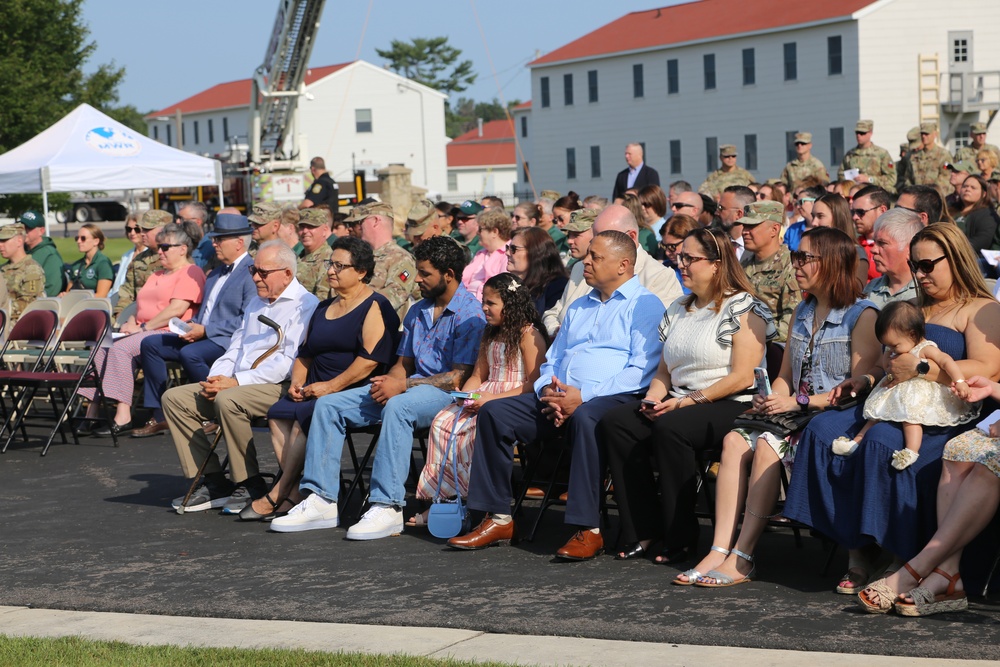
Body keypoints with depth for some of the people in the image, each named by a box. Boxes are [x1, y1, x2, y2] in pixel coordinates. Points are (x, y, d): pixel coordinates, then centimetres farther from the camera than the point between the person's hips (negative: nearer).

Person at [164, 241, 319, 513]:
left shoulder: (305, 305, -8)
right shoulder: (256, 304, 22)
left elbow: (288, 361, -18)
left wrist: (237, 381, -21)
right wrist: (216, 378, 0)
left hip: (278, 387, -9)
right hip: (236, 384, 9)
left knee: (227, 401, -36)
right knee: (174, 398, -4)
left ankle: (251, 485, -20)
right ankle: (213, 481, -6)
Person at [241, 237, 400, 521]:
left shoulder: (375, 307, -4)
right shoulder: (324, 308, 22)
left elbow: (371, 359, -16)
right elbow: (305, 352, 25)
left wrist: (331, 386, -18)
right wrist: (297, 382, 5)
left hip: (354, 392, -8)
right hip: (316, 392, 8)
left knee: (305, 416, -28)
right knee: (279, 413, -19)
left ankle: (278, 495, -20)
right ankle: (294, 493, -23)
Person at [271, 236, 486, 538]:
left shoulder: (470, 314, -9)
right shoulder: (417, 311, 19)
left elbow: (460, 377, -16)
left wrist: (403, 384, -19)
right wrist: (388, 380, -3)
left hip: (446, 392, -9)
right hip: (408, 387, 9)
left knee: (398, 406, -41)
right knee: (328, 405, -6)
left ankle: (388, 507, -40)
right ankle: (321, 500, -11)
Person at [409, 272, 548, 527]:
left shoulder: (529, 334, -8)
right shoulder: (490, 335, 21)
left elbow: (534, 383, -15)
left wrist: (493, 398, -20)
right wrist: (464, 396, 4)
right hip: (484, 399, 8)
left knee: (472, 432, -31)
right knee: (442, 422, -14)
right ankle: (441, 495, -13)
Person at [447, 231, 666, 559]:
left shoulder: (645, 305, 1)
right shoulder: (579, 307, 26)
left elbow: (643, 370, -12)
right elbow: (552, 360, 27)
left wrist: (583, 395, -19)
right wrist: (548, 390, 1)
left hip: (611, 398, -7)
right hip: (559, 397, 8)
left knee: (584, 417, -40)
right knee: (494, 412, -10)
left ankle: (589, 530, -36)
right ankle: (499, 519, -8)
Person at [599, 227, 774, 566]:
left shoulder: (743, 308, -4)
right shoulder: (678, 310, 21)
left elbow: (742, 377, -14)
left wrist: (687, 401, -17)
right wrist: (653, 397, 0)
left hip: (731, 406, -8)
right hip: (679, 402, 8)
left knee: (669, 427, -35)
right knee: (614, 422, -16)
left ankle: (681, 538, -23)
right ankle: (643, 532, -16)